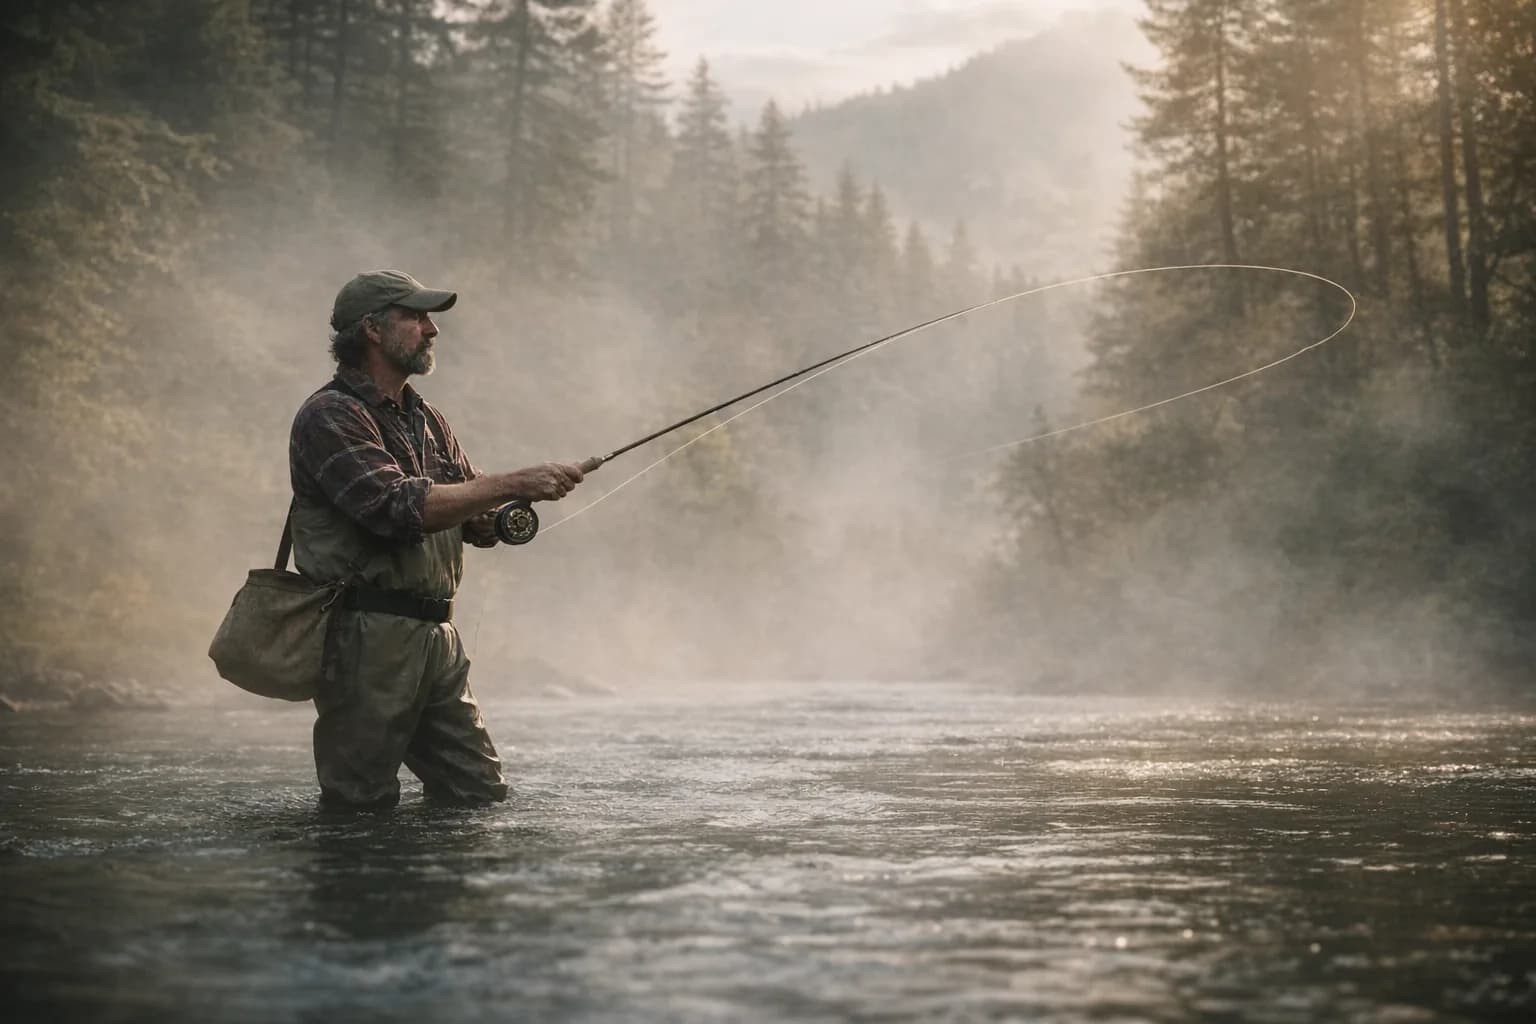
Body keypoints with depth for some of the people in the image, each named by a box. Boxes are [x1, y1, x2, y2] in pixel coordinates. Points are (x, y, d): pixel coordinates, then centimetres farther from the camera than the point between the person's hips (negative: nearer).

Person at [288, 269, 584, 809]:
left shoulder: (428, 420, 19)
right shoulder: (329, 416, -8)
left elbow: (480, 524, 17)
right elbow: (400, 508, -22)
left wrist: (508, 516, -7)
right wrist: (511, 485, -21)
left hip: (437, 636, 8)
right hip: (368, 636, -8)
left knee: (484, 797, 8)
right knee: (363, 807, -3)